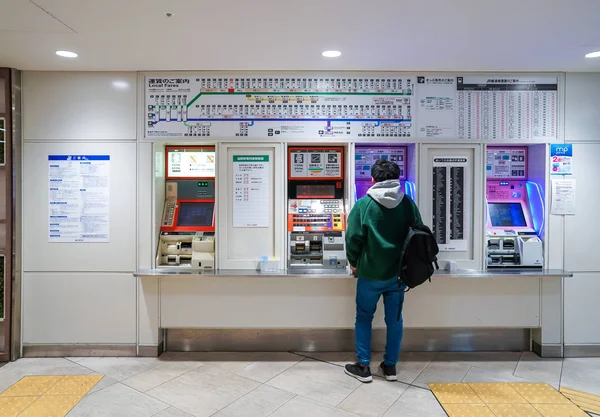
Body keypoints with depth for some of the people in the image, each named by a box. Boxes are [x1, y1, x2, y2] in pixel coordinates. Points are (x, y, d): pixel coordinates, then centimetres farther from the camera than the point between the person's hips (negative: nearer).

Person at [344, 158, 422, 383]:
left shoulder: (363, 204, -12)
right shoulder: (408, 203, -1)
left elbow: (354, 238, -11)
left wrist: (354, 262, 7)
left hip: (370, 273, -3)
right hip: (399, 272, 3)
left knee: (364, 318, 12)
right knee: (394, 319, 15)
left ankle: (363, 367, 18)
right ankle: (390, 366, 26)